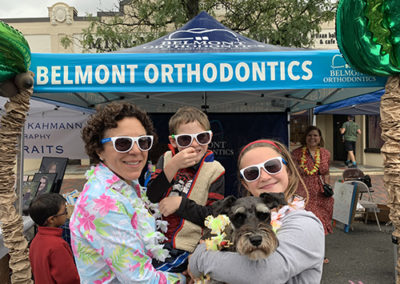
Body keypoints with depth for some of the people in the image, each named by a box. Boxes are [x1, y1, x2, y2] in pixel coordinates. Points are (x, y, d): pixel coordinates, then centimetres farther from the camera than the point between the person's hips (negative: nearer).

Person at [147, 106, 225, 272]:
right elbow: (149, 198, -6)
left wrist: (180, 203, -14)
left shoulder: (214, 171, -2)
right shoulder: (166, 159, 5)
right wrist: (173, 167, -18)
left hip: (183, 247, -3)